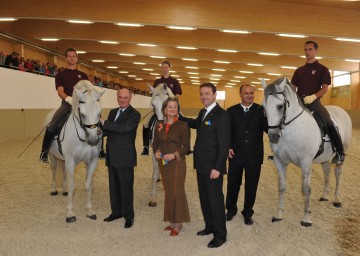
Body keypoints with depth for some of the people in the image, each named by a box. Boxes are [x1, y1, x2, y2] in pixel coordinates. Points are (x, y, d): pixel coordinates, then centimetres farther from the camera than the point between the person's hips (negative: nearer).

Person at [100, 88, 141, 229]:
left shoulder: (134, 114, -11)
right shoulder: (113, 112, 13)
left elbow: (122, 128, -25)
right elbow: (107, 131, 14)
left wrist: (103, 121, -24)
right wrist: (100, 131, -9)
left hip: (125, 158, -7)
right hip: (112, 157, 7)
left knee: (126, 188, 4)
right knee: (114, 187, 17)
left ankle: (129, 216, 18)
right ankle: (116, 212, 34)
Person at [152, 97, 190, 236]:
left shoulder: (183, 125, -8)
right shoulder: (159, 125, 5)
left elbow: (186, 146, -8)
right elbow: (155, 143, 13)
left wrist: (174, 155, -20)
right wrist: (156, 152, -7)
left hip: (177, 163, -5)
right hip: (163, 163, 5)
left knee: (177, 192, 1)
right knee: (168, 192, 13)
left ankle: (178, 223, 15)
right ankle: (172, 221, 27)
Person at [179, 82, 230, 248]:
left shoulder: (221, 115, -15)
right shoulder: (202, 113, 10)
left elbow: (224, 144, -18)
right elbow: (195, 124, 33)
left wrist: (217, 168, -21)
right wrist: (177, 116, 23)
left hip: (213, 167, -8)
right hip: (201, 165, 8)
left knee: (215, 200, 3)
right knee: (204, 198, 17)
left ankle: (220, 235, 18)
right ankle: (210, 226, 34)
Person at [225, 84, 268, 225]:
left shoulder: (261, 110, -2)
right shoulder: (231, 111, 1)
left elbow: (268, 129, -11)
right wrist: (227, 147, -10)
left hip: (254, 155, 0)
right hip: (235, 154, 1)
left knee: (251, 186, 12)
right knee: (233, 184, 14)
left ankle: (248, 212, 32)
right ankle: (231, 209, 37)